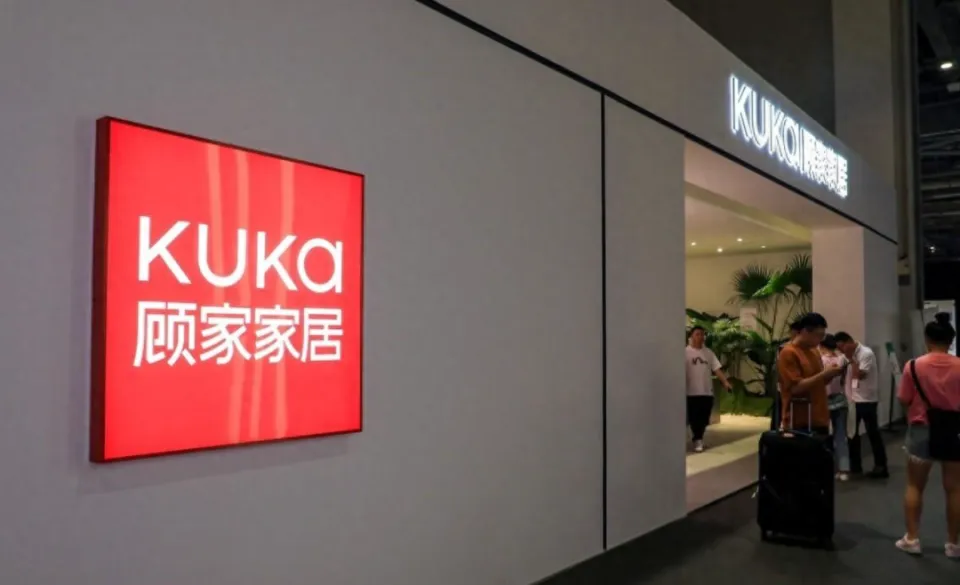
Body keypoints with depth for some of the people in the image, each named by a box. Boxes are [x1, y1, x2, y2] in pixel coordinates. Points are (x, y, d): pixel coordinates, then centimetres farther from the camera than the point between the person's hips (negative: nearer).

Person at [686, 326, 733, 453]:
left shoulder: (708, 352, 10)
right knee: (694, 418, 0)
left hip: (707, 391, 5)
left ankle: (698, 439, 24)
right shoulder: (686, 352, -6)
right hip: (692, 391, -5)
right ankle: (697, 440, 12)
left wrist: (725, 382, -7)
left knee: (704, 418, 10)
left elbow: (717, 369, 5)